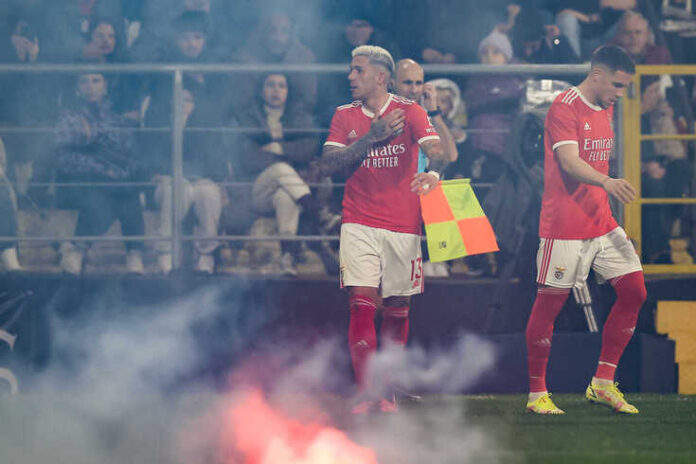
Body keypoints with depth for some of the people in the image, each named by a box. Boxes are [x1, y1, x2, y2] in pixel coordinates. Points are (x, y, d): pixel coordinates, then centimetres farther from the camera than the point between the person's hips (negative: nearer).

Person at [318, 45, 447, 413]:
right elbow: (328, 164, -3)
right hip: (359, 224, 1)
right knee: (361, 305, -12)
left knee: (396, 311, 5)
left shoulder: (409, 111, 0)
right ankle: (366, 393, -14)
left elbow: (436, 150, -14)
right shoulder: (344, 116, 8)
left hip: (402, 225, -1)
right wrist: (371, 138, -13)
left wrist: (433, 172, -37)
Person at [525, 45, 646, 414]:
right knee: (550, 301, -3)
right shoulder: (564, 108, -13)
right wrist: (607, 182, -41)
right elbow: (569, 162, -26)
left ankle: (602, 384, 9)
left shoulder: (605, 109, 14)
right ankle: (536, 394, 6)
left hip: (601, 223, 8)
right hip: (565, 227, -8)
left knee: (634, 292, 2)